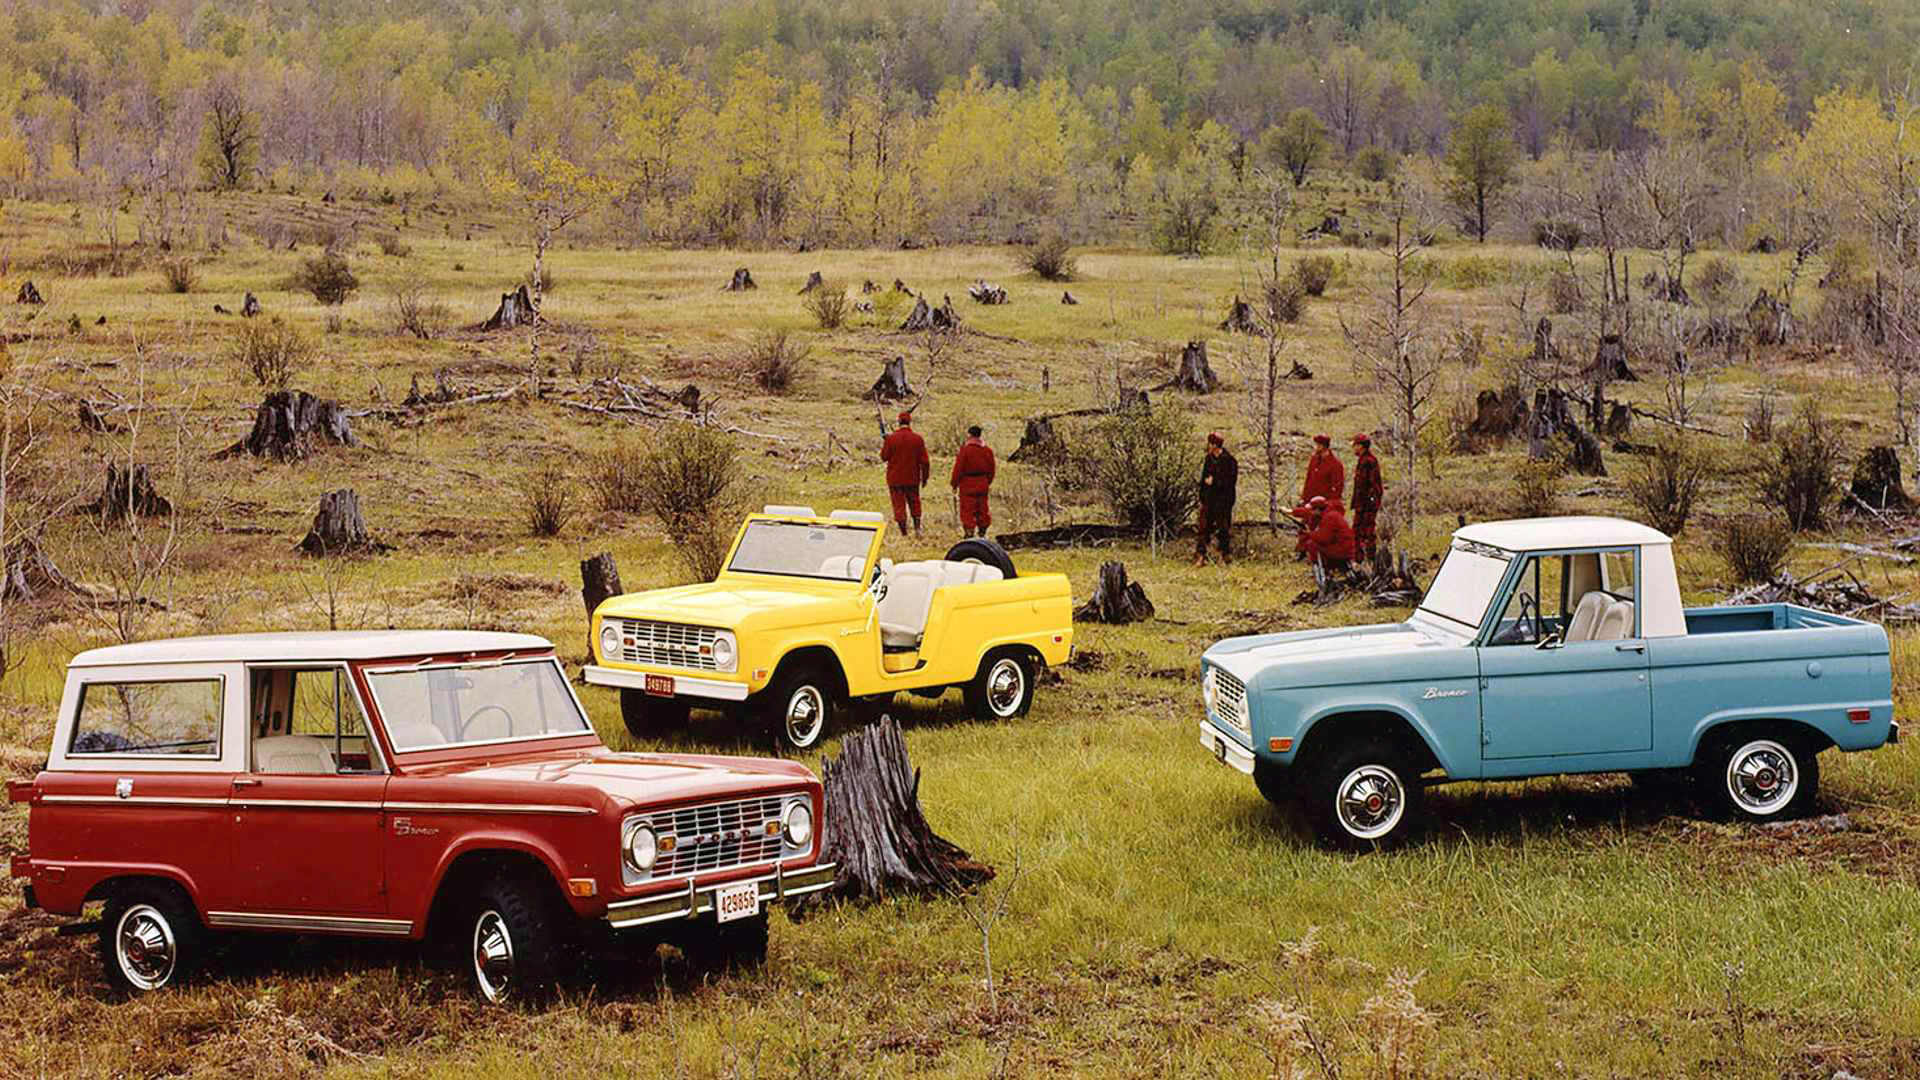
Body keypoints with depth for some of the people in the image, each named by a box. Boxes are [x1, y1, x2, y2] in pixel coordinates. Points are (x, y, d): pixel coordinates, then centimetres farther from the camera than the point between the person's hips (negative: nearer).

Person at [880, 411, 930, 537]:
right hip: (912, 479, 1)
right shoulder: (917, 438, -6)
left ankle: (903, 533, 0)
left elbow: (884, 457, 0)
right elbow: (925, 461, -4)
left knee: (899, 505, 4)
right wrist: (925, 477, 7)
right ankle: (917, 527, 8)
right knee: (914, 503, 18)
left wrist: (883, 444, 17)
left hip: (895, 479, -1)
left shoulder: (891, 438, -9)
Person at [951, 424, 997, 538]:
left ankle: (969, 531, -6)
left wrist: (955, 483, -4)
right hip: (982, 484, 5)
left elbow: (958, 468, -11)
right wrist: (988, 482, 23)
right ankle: (983, 531, 21)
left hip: (968, 483, -5)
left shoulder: (965, 449, -12)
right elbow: (991, 469, 12)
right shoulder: (987, 449, 5)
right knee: (982, 507, 14)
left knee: (967, 508, -1)